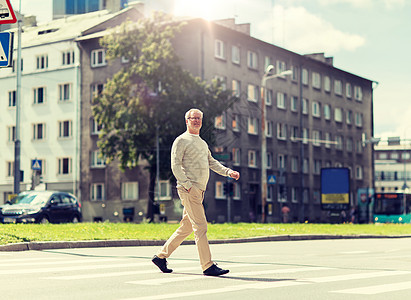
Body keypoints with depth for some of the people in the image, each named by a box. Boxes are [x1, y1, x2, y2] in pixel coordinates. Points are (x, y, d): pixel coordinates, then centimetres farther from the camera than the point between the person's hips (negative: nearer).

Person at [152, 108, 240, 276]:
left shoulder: (203, 143, 24)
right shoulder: (181, 141, -3)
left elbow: (212, 162, 25)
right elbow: (175, 165, -11)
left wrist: (228, 172, 9)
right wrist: (188, 185, -20)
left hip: (199, 191, 9)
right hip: (188, 190, -9)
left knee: (186, 227, 12)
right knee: (200, 227, -12)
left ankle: (161, 256, 22)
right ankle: (208, 266, -12)